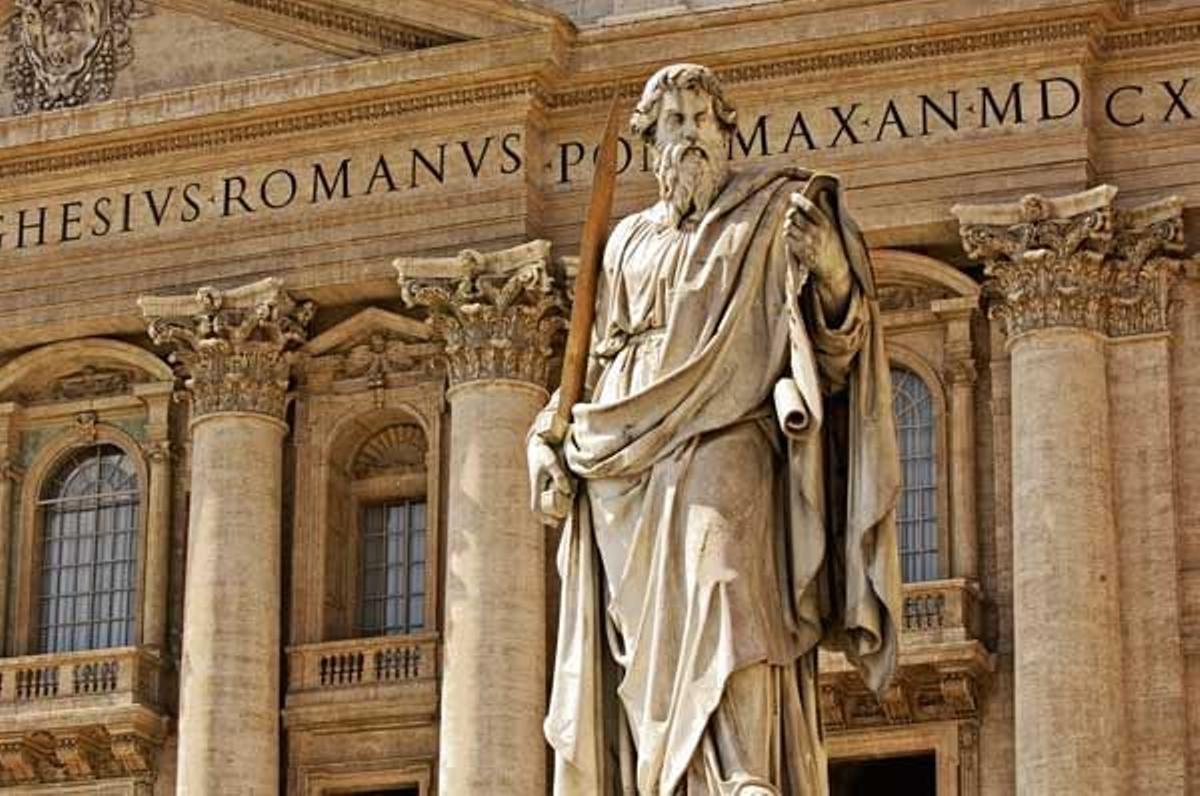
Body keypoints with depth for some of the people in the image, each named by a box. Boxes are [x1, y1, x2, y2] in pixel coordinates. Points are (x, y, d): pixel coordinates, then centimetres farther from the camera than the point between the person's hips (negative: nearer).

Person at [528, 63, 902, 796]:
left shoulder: (772, 213, 12)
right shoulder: (630, 242, 23)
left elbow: (839, 328, 3)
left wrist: (830, 267, -19)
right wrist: (550, 438, 11)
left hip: (724, 442, -5)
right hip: (627, 470, 5)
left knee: (725, 598, -26)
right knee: (647, 639, -5)